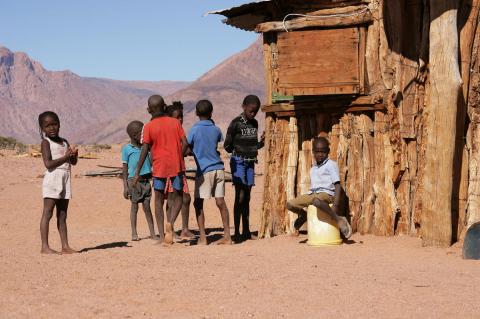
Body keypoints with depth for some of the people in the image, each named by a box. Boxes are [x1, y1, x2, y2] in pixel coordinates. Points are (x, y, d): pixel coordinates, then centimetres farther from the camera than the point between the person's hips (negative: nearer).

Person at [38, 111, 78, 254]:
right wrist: (66, 156, -18)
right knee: (47, 213, -7)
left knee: (62, 215, 8)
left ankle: (65, 246, 9)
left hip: (65, 180, 7)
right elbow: (48, 163, -15)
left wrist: (74, 154, -6)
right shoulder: (46, 142, -3)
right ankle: (45, 247, -8)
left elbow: (73, 162, 15)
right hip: (52, 179, -7)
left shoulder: (64, 142, 16)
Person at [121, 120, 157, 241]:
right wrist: (125, 186, -4)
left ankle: (152, 233, 6)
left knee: (147, 206, 4)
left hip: (145, 180, 3)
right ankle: (134, 233, 11)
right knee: (134, 206, 3)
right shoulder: (126, 149, -3)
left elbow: (150, 162, 16)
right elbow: (125, 169, -1)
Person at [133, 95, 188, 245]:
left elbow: (144, 150, -9)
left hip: (159, 166, -1)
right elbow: (184, 144, -3)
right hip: (176, 165, 1)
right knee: (177, 197, 14)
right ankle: (171, 222, -14)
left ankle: (162, 235, 3)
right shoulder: (175, 122, 2)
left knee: (159, 200, 9)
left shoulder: (148, 127, -3)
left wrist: (137, 173, -7)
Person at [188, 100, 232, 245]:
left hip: (204, 170, -4)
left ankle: (202, 237, -4)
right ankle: (227, 236, 4)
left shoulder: (194, 130, -6)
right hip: (218, 168, 5)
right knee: (220, 202, 6)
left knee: (198, 203, 2)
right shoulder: (216, 129, 6)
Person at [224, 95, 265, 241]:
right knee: (240, 196, -11)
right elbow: (227, 145, -5)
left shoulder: (254, 123, 12)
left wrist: (261, 142, 1)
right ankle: (237, 232, -9)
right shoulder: (236, 123, -8)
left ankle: (246, 231, 12)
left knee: (247, 196, 8)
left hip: (250, 162, 6)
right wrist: (231, 148, -21)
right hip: (238, 161, -6)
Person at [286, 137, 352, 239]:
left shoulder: (331, 165, -2)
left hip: (326, 193, -7)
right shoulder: (313, 169, 20)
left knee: (316, 201, -44)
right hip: (313, 194, 7)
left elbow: (337, 185, -10)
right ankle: (304, 215, 21)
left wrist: (336, 205, -22)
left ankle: (339, 219, -33)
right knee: (290, 204, -9)